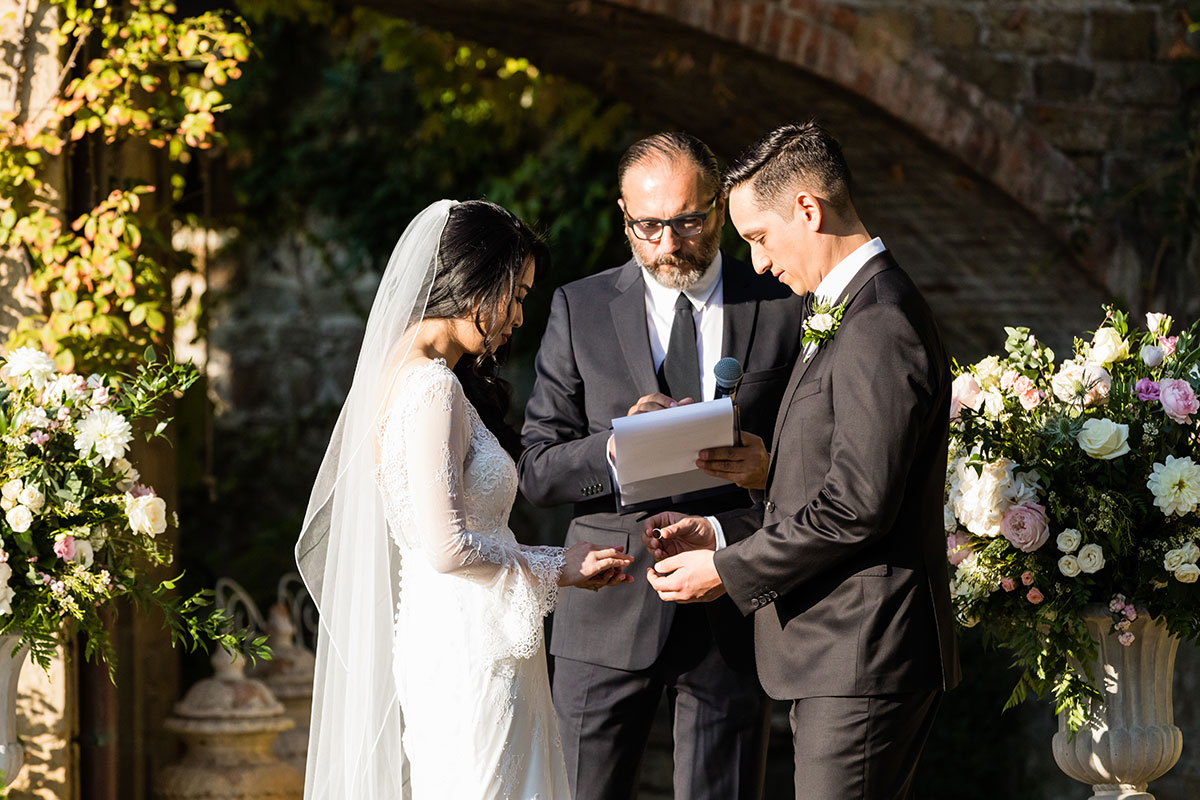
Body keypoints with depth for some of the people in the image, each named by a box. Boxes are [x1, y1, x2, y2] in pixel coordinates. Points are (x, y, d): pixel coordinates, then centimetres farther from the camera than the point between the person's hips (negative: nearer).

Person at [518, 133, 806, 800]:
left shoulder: (784, 311, 4)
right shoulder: (580, 309, 5)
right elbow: (538, 469, 2)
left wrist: (767, 469, -16)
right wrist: (616, 448, -18)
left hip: (732, 618, 0)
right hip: (609, 613, 0)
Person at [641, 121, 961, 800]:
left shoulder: (881, 325, -17)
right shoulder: (848, 313, 18)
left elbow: (857, 506, -22)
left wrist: (729, 570, -14)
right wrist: (722, 533, 10)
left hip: (862, 659, -11)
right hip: (842, 655, 11)